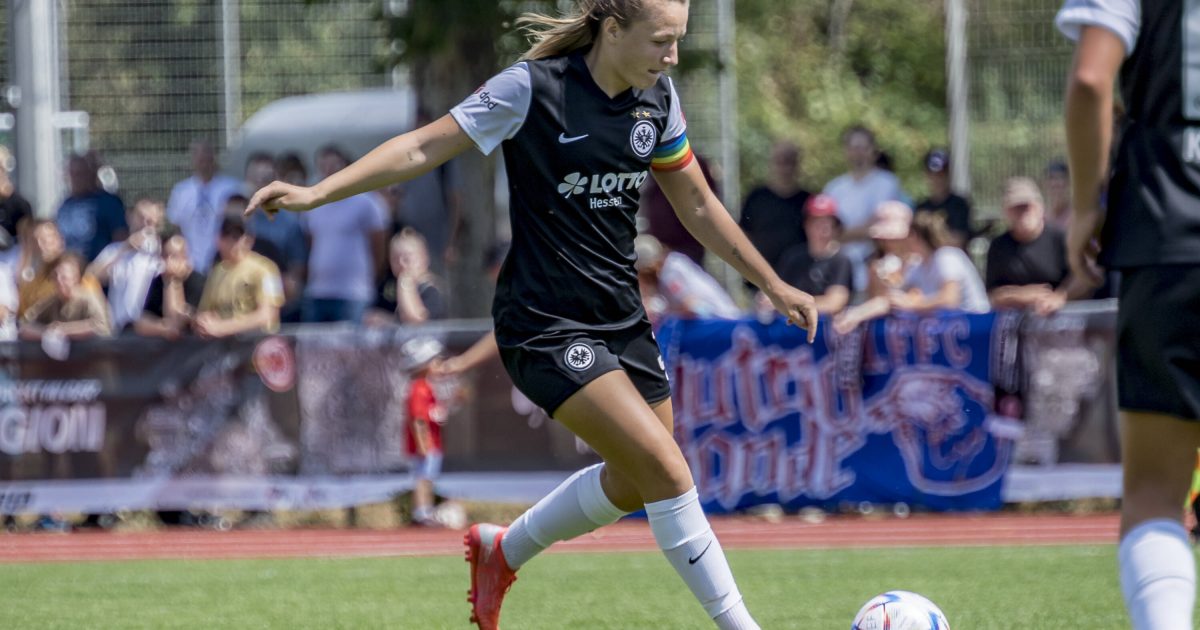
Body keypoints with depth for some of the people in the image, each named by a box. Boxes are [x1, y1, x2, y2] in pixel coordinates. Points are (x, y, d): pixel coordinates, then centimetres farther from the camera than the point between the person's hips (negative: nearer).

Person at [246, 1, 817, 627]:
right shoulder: (533, 87, -16)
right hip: (545, 326, -8)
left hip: (621, 317, 8)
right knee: (666, 467, -16)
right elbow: (424, 147, -12)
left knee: (634, 482, 14)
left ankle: (503, 549, 37)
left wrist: (773, 285, 17)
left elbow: (696, 204, 15)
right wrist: (318, 193, -19)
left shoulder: (657, 99, 3)